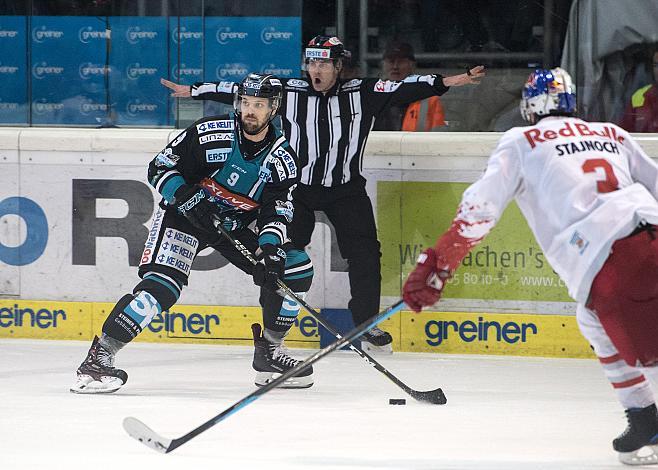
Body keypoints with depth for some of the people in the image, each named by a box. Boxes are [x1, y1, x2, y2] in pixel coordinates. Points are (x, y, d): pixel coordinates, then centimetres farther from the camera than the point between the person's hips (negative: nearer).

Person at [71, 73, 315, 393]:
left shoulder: (282, 159, -8)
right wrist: (186, 199, -28)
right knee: (161, 285, -26)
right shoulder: (210, 134, -19)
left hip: (237, 224, 5)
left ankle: (269, 353, 13)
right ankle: (98, 358, -26)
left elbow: (277, 211, -10)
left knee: (295, 269, -3)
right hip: (185, 214, -5)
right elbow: (159, 168, -13)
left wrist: (271, 248, -28)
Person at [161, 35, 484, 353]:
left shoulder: (362, 93, -6)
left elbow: (403, 90, -12)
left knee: (364, 253, -4)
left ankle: (368, 324, 9)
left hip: (346, 189, 0)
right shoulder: (288, 91, -5)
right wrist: (193, 90, -2)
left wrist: (449, 82, -21)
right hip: (297, 186, 0)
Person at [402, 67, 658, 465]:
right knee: (595, 321, 26)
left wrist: (435, 267, 8)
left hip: (608, 264, -5)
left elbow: (479, 209, 8)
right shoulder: (614, 134, 27)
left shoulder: (521, 142, 15)